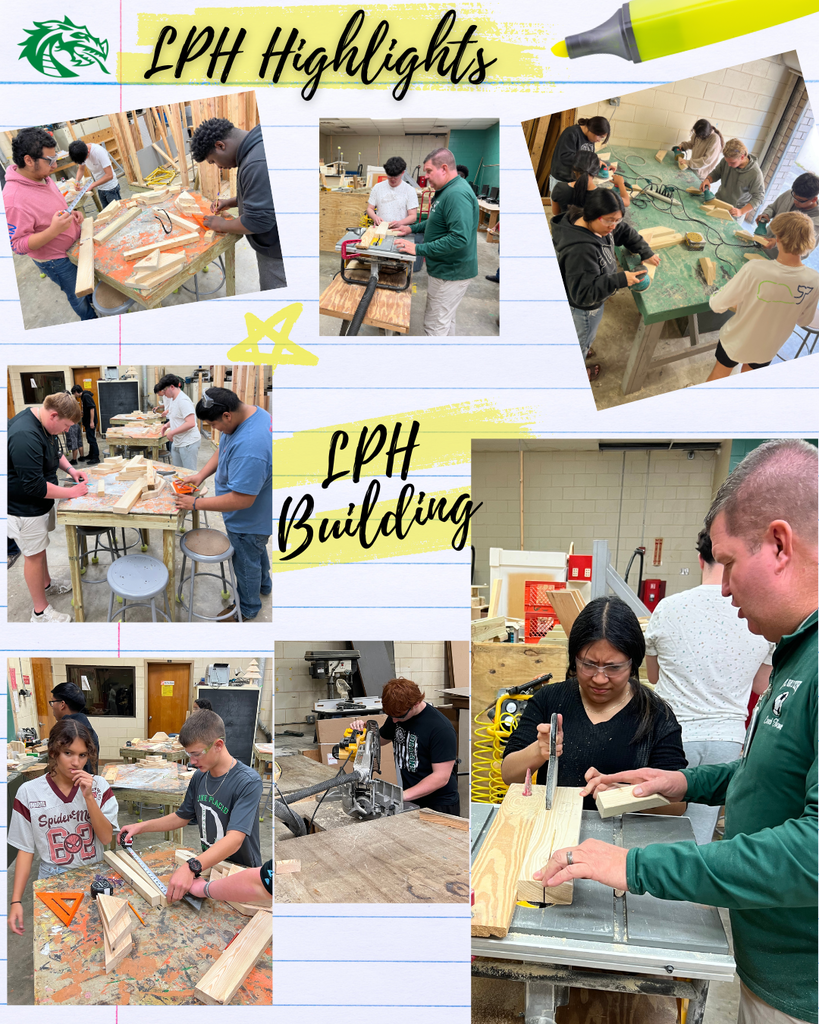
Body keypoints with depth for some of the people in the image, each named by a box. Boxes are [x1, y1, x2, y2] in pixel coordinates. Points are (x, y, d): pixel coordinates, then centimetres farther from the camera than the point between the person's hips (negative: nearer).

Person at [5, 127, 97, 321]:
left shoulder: (42, 176, -8)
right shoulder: (14, 200, -36)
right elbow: (18, 245, -30)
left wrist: (72, 213, -6)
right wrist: (53, 231, -41)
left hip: (75, 245, 7)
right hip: (57, 260, -7)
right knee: (78, 296, 17)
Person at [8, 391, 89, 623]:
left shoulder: (43, 423, -2)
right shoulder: (24, 436, -34)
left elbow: (55, 452, 20)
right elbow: (34, 486, -31)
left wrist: (70, 469, 2)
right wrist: (71, 492, -23)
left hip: (40, 502, 9)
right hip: (25, 507, -9)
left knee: (40, 546, 26)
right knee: (34, 554, 3)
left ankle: (46, 583, 48)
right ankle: (40, 611, 17)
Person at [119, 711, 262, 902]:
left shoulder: (248, 782, -22)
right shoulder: (199, 778, 4)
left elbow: (234, 839, -32)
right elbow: (182, 817, 21)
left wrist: (191, 867, -43)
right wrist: (141, 827, 10)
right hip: (209, 866, 7)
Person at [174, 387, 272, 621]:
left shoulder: (248, 448, -44)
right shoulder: (253, 412, -11)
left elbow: (241, 499, -38)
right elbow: (222, 451, 5)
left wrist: (196, 504, -29)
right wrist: (200, 475, -6)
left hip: (248, 521, -9)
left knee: (246, 562, 17)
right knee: (257, 549, 33)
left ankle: (248, 608, 42)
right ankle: (263, 584, 60)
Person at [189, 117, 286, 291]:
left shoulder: (257, 164, -31)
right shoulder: (257, 144, 5)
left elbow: (258, 221, -29)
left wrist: (222, 225, -12)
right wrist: (232, 202, 10)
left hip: (277, 252, -10)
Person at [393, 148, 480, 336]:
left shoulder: (457, 195, -25)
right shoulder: (446, 190, 11)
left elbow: (459, 238, -32)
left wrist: (419, 249, -28)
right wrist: (413, 228, 13)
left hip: (451, 274, -11)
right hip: (446, 269, 11)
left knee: (434, 327, -6)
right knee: (445, 320, 23)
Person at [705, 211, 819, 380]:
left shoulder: (755, 269, -36)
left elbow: (717, 305, -26)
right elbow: (804, 321, -6)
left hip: (736, 342, -3)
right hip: (768, 348, 3)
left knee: (718, 375, 26)